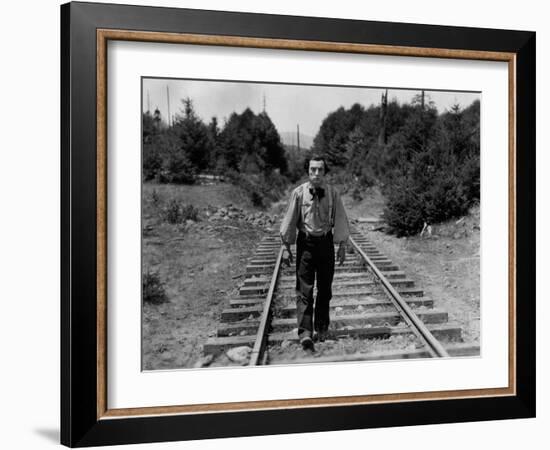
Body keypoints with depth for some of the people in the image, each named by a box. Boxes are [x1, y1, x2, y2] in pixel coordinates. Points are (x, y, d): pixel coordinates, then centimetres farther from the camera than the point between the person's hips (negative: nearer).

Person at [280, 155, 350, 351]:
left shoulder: (332, 193, -3)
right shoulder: (299, 193, -7)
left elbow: (340, 219, 5)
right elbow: (290, 220, -1)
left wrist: (342, 246, 4)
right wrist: (286, 247, 0)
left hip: (326, 242, 2)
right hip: (305, 242, -2)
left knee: (325, 289, 12)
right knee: (304, 290, -7)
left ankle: (321, 328, 27)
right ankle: (305, 333, -10)